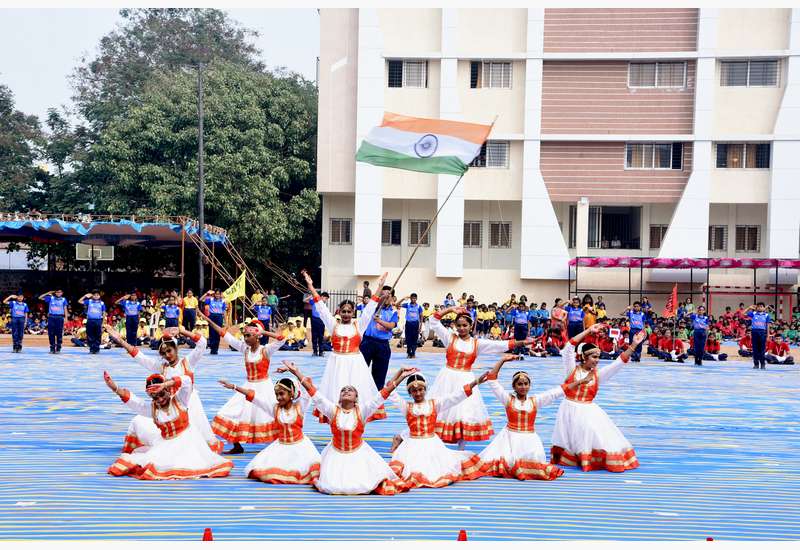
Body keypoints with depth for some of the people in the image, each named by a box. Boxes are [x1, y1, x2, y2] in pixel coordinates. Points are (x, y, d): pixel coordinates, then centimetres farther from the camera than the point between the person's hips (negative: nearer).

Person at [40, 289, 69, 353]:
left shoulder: (63, 299, 9)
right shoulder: (51, 298, 9)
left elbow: (65, 309, 6)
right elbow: (40, 297, 9)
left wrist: (66, 318, -3)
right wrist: (47, 293, 0)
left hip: (60, 318, -1)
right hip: (51, 317, 1)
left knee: (59, 333, -2)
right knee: (51, 333, 1)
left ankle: (58, 348, 2)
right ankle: (52, 348, 8)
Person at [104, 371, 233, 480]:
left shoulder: (179, 400, -8)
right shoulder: (151, 408, 1)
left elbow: (187, 381, -25)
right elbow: (132, 401, -10)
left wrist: (164, 384, -39)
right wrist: (115, 388, -25)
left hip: (186, 440, -3)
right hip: (166, 443, 3)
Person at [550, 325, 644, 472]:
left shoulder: (598, 374, 2)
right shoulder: (572, 369, -4)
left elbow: (619, 362, -1)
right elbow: (569, 348, -14)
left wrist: (633, 345, -8)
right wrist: (589, 331, -14)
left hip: (589, 412, 2)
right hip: (570, 410, -2)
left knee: (600, 437, -1)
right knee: (569, 441, 9)